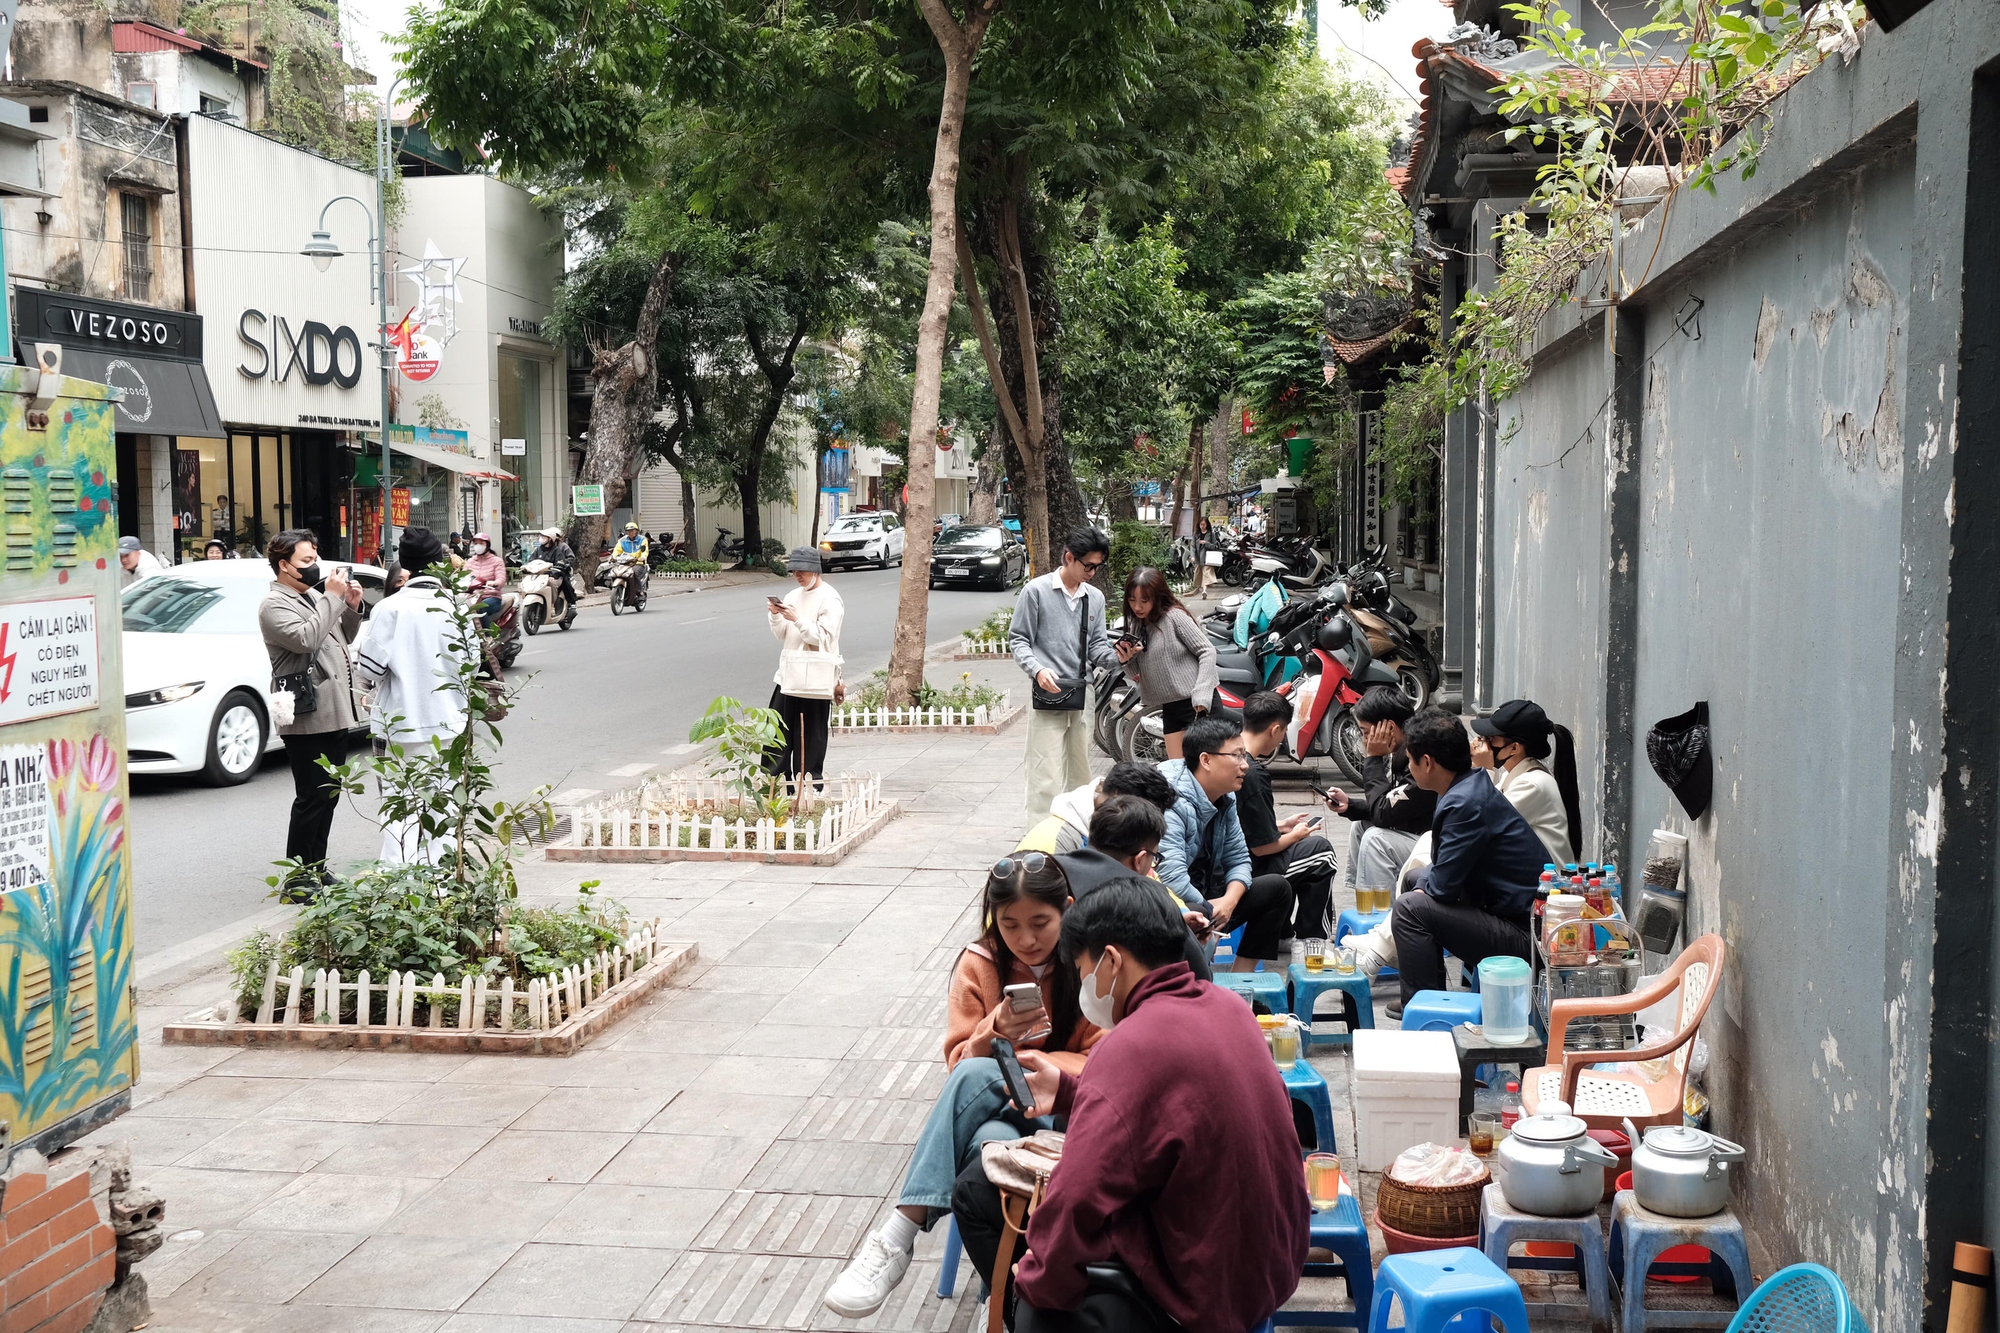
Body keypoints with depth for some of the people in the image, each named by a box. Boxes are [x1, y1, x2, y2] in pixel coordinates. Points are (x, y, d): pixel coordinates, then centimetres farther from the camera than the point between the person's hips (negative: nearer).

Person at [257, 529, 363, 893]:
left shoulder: (314, 594, 18)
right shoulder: (275, 606, -9)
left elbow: (343, 640, 24)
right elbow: (305, 638, -26)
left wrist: (352, 608, 7)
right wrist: (333, 598, -19)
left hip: (334, 713, 9)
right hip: (308, 719, -9)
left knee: (329, 795, 13)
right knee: (312, 798, -7)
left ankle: (316, 868, 22)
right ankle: (298, 876, -1)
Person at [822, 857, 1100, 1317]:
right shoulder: (980, 962, 0)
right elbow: (960, 1065, 0)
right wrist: (995, 1033, -22)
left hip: (1062, 1112, -2)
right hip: (993, 1111, 2)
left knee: (978, 1076, -35)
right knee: (988, 1131, -37)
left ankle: (896, 1240, -32)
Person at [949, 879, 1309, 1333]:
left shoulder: (1131, 1050, -27)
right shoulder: (1225, 1005, 1)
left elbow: (1074, 1208, -28)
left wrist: (1034, 1279, -11)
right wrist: (1068, 1092, 15)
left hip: (1204, 1295, -9)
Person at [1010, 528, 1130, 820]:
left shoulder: (1095, 598, 11)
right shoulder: (1036, 591, -3)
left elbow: (1095, 646, 15)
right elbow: (1018, 639, -2)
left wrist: (1117, 657, -7)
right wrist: (1038, 670, -19)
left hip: (1081, 694, 6)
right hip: (1048, 694, -6)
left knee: (1080, 774, 12)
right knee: (1048, 777, -10)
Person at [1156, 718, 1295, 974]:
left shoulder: (1225, 799, 5)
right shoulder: (1172, 804, -25)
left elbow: (1238, 859, 9)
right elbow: (1172, 880, -33)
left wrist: (1229, 900, -11)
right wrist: (1211, 909, -18)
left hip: (1204, 901, 10)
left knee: (1277, 887, 7)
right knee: (1198, 915, -40)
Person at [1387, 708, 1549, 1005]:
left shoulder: (1467, 803, -23)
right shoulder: (1473, 784, 8)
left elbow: (1442, 886, -20)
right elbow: (1443, 867, 18)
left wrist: (1423, 884, 2)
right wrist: (1423, 883, -1)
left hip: (1525, 937, -11)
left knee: (1410, 909, -17)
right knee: (1417, 879, 22)